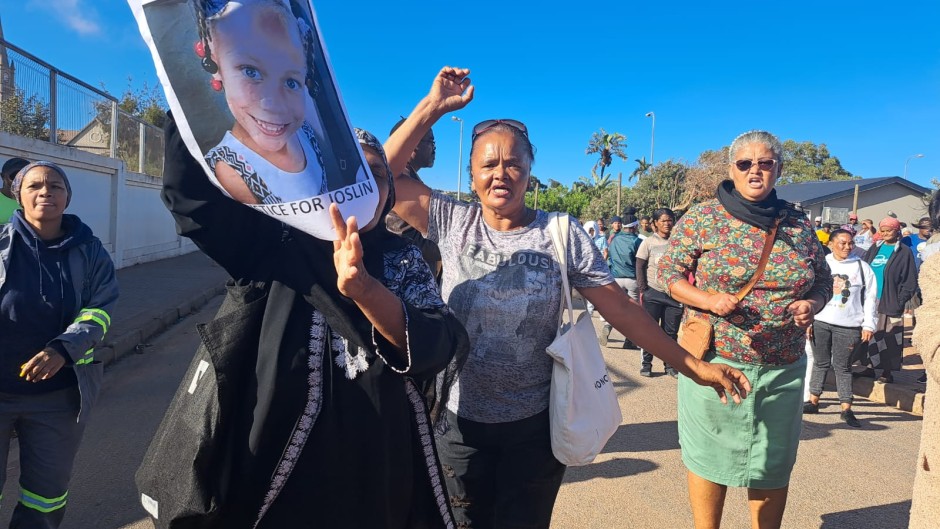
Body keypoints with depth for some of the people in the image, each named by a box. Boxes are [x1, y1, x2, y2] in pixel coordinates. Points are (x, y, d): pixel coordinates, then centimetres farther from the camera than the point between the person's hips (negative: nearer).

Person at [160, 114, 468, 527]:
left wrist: (362, 287, -33)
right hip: (281, 478, -1)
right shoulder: (275, 245, -4)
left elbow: (439, 348, -17)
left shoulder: (404, 258, -2)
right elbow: (190, 189, -14)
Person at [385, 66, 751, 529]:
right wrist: (433, 107, -13)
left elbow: (621, 309, -7)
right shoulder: (453, 223, -6)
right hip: (460, 421, 1)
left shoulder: (561, 234, -8)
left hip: (534, 423, -1)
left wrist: (694, 366, -8)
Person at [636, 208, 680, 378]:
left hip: (674, 293, 2)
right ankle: (646, 363, 13)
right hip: (653, 293, -2)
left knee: (671, 331, 7)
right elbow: (640, 267, -1)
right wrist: (642, 289, -9)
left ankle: (669, 365, 17)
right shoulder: (648, 242, -1)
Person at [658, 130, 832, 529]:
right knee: (710, 456, 8)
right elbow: (668, 273, -2)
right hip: (713, 360, -3)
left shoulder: (799, 225, 5)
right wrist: (708, 300, -18)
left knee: (774, 465, 13)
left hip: (783, 368, 3)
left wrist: (810, 305, -8)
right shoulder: (702, 218, -3)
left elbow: (823, 282, 14)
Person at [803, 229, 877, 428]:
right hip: (820, 322, 1)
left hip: (848, 326, -1)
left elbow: (870, 298, 3)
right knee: (820, 363, 10)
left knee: (843, 366, 1)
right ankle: (813, 401, 19)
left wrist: (868, 325, -2)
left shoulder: (862, 267, 3)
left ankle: (846, 409, 7)